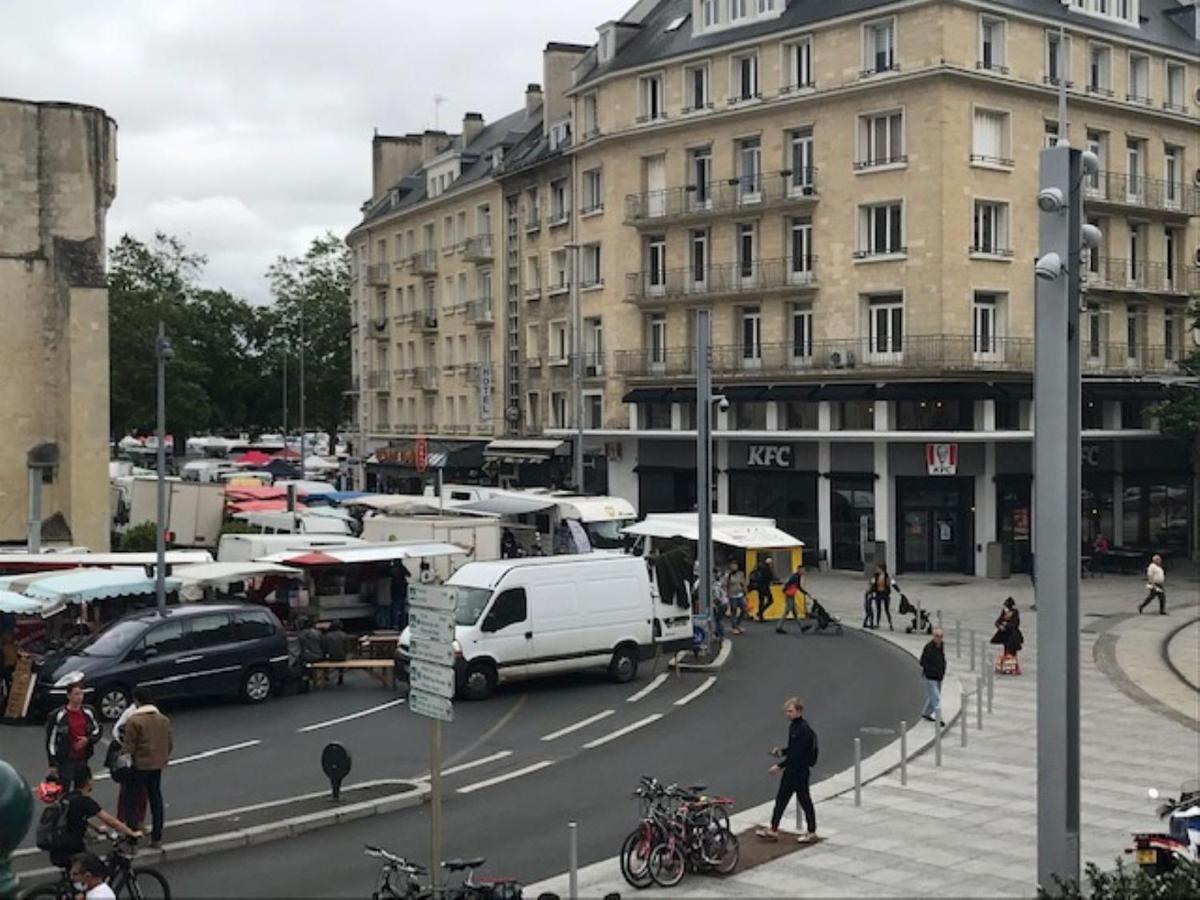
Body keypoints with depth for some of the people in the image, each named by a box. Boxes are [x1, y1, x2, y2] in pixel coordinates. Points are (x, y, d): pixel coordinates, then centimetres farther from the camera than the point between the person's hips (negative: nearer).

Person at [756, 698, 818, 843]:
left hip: (800, 771, -9)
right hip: (790, 770, 9)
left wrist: (780, 766, -25)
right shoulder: (793, 726, 8)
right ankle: (773, 830, 18)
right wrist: (782, 751, 2)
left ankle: (811, 832, 18)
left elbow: (797, 754, -25)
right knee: (780, 798, 11)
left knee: (804, 801, 3)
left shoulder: (804, 729, -21)